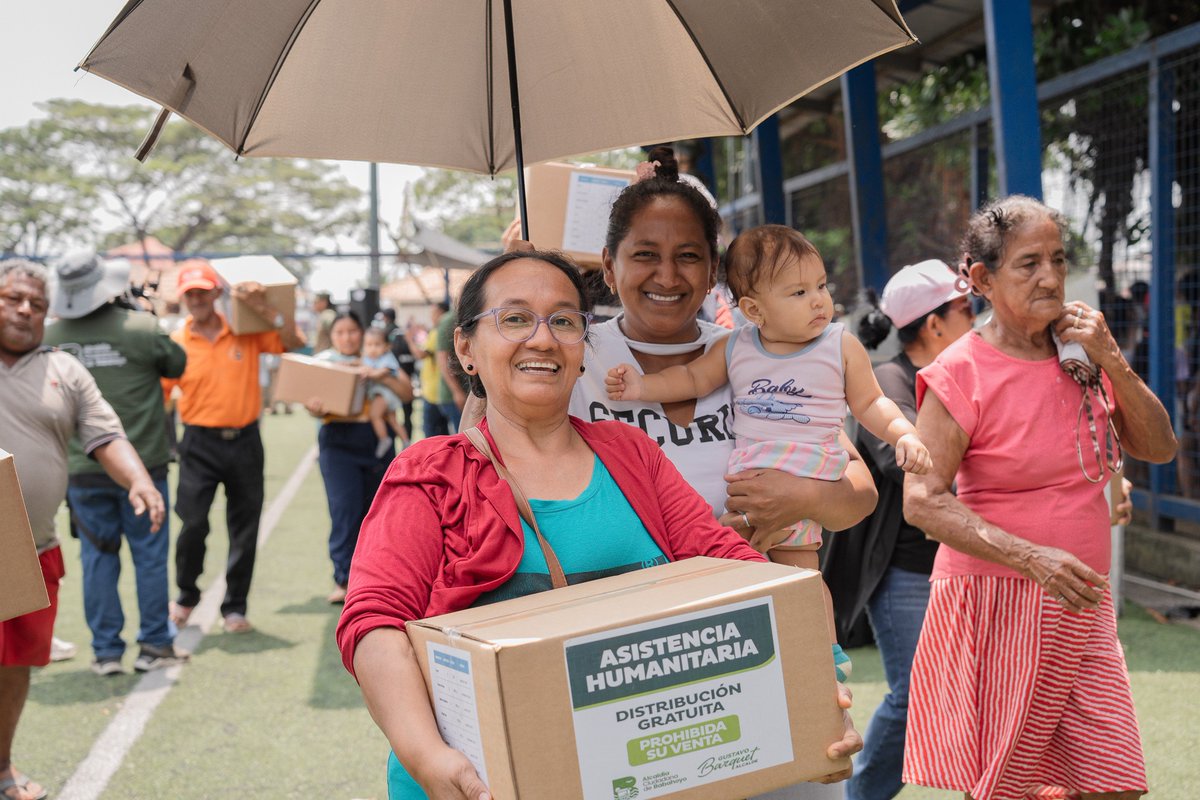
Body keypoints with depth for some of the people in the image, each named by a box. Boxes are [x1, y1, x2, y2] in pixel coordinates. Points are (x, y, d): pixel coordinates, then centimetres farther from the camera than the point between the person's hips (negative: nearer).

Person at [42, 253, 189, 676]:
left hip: (82, 469, 2)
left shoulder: (51, 338, -4)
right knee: (150, 553, 8)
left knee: (97, 557, 10)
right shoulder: (140, 327, -13)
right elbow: (177, 364, 4)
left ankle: (105, 650, 13)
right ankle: (155, 644, 13)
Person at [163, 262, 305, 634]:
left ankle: (235, 606, 22)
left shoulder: (247, 332, 2)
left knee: (244, 530, 7)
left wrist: (266, 310, -15)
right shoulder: (177, 342, -2)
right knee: (193, 523, -10)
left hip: (245, 440, 2)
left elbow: (295, 343, -4)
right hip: (200, 443, -2)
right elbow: (158, 392, -1)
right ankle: (186, 595, 16)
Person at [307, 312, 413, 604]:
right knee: (345, 510, -12)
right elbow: (314, 400, -1)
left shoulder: (379, 360, 8)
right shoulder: (324, 361, 6)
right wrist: (314, 408, -26)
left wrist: (381, 377, -19)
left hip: (378, 445, 2)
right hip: (339, 444, -2)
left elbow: (407, 392, -2)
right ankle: (343, 580, -11)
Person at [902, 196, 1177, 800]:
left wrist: (1111, 361, -5)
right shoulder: (961, 374, -10)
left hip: (1082, 608, 6)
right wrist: (1032, 558, -25)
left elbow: (1159, 448, 8)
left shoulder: (1082, 357, 9)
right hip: (997, 607, -5)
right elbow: (922, 501, -16)